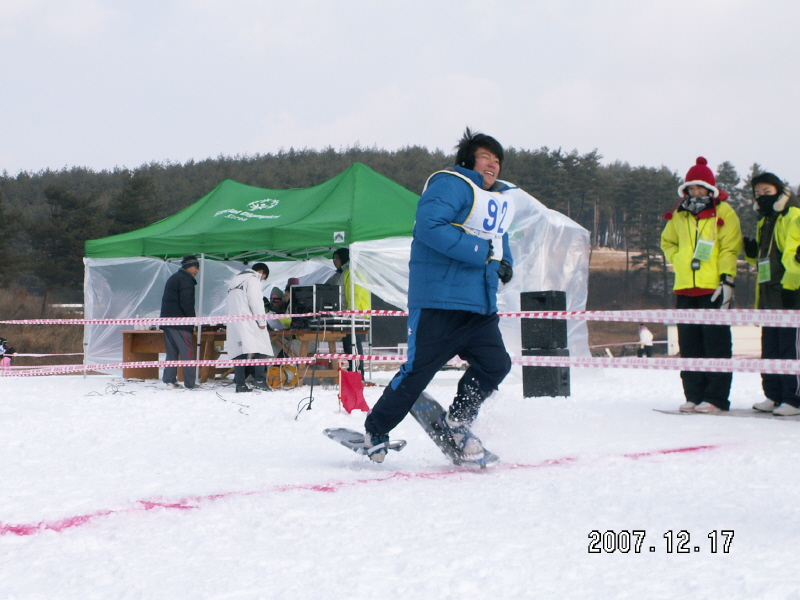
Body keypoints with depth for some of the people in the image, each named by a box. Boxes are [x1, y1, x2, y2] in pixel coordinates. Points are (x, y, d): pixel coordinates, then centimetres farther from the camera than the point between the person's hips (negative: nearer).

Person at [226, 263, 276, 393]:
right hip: (247, 321, -8)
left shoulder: (235, 281, 26)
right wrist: (262, 321, -10)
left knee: (239, 352, 5)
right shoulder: (253, 279, -2)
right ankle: (259, 379, -18)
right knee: (261, 348, -7)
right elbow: (255, 301, -12)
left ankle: (240, 384, 0)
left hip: (233, 322, 8)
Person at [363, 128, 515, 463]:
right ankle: (375, 431, 13)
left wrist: (505, 262, 14)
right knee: (418, 370, -5)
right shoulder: (451, 185, -10)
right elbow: (428, 226, -24)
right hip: (439, 299, -8)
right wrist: (479, 251, -22)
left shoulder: (499, 199, 20)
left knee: (495, 364, -5)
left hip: (480, 303, 8)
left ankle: (456, 421, 16)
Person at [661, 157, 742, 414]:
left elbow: (730, 248, -5)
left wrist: (727, 279, -13)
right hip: (685, 288, 5)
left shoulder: (723, 213, 1)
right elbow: (667, 242, 28)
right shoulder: (679, 216, 15)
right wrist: (679, 261, 11)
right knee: (689, 345, 6)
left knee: (716, 344, -5)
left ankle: (716, 398, -5)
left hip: (713, 288, -5)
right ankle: (694, 396, 11)